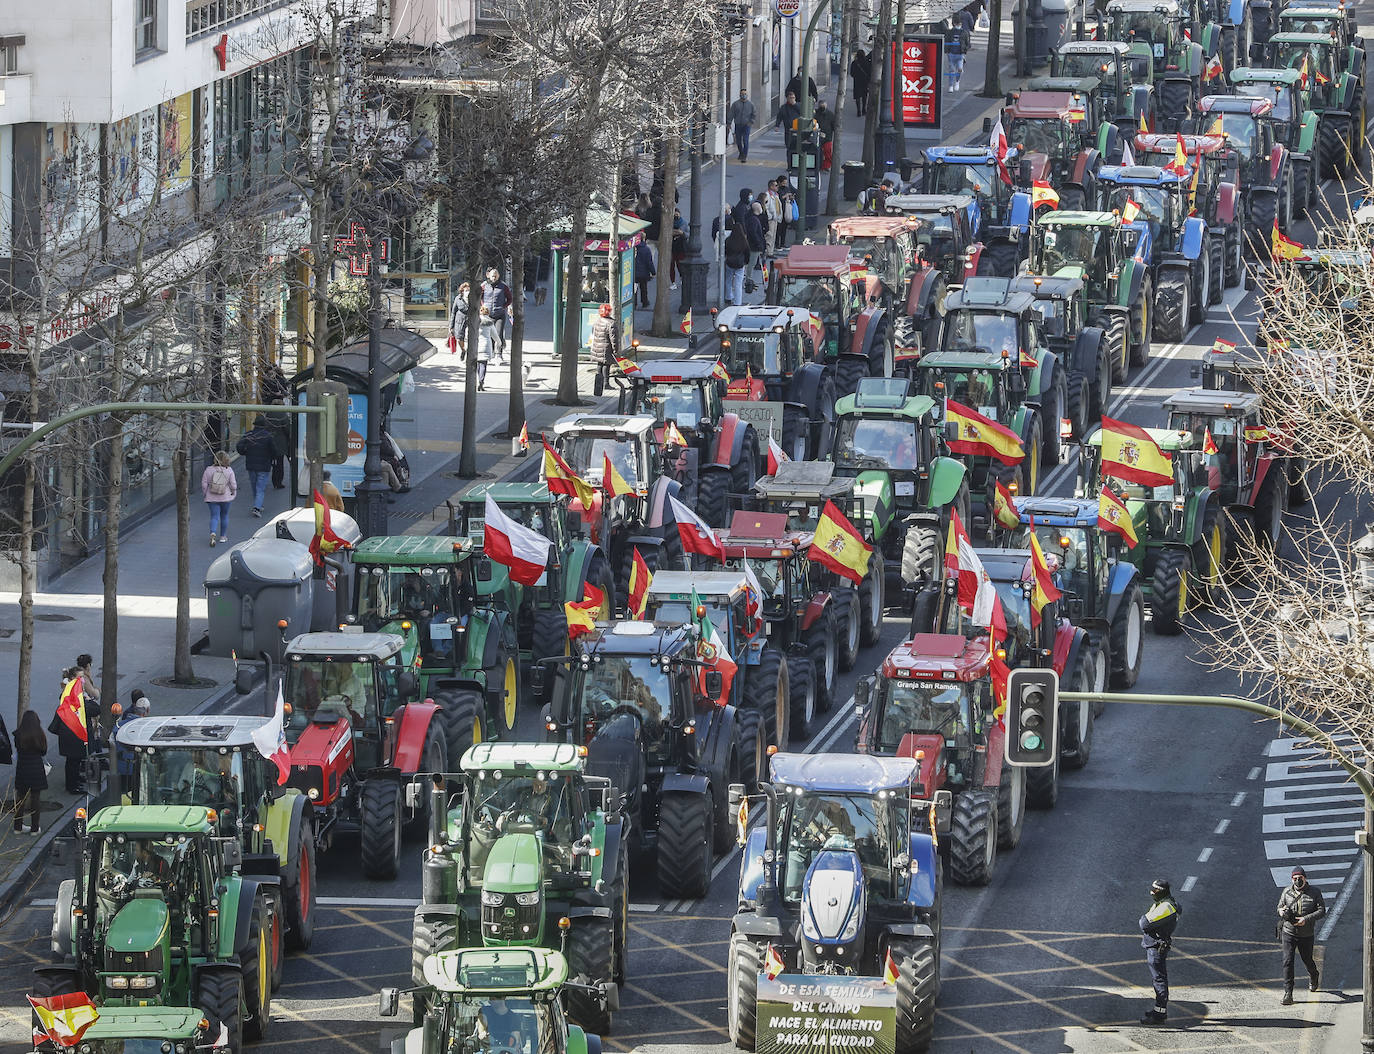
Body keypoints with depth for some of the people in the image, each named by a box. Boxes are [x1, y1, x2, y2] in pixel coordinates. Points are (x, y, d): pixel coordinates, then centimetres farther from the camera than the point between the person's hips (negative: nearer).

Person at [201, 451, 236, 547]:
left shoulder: (209, 470, -8)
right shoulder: (229, 471, -8)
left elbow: (204, 484, -6)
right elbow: (233, 485, -6)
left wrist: (204, 494, 9)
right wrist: (233, 494, 12)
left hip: (212, 498, -1)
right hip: (225, 498, 1)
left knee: (214, 517, 2)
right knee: (224, 516, 18)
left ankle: (213, 533, -23)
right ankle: (223, 536, 28)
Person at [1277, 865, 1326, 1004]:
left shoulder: (1315, 892, -5)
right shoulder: (1286, 892, 1)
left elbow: (1322, 911, -9)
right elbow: (1280, 908, 11)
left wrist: (1306, 919, -22)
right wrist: (1281, 912, -15)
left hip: (1306, 935, -1)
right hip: (1289, 933, 1)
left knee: (1307, 960, 15)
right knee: (1287, 961, -11)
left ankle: (1313, 976, 51)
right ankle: (1288, 994, -10)